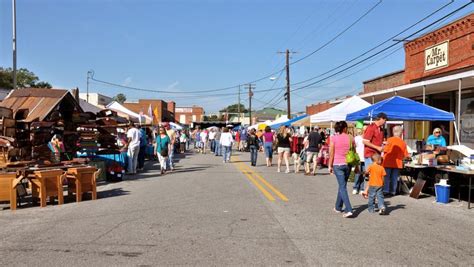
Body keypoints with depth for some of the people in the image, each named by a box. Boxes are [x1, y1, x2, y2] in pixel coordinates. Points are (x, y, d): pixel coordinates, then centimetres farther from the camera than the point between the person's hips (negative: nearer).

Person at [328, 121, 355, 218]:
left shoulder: (334, 138, -7)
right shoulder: (350, 138, 0)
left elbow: (331, 153, -7)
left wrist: (330, 165, 3)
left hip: (337, 164, -3)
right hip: (348, 164, 3)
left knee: (342, 187, -4)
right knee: (342, 185, 17)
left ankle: (348, 210, -16)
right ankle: (338, 207, 29)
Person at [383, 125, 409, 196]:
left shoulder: (390, 140, -9)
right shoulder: (403, 142, 3)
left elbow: (386, 150, -13)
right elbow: (405, 155, 6)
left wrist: (384, 157, 2)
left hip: (388, 162, -3)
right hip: (398, 163, 3)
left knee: (386, 176, 3)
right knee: (394, 178, 9)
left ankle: (385, 190, 1)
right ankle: (393, 191, 11)